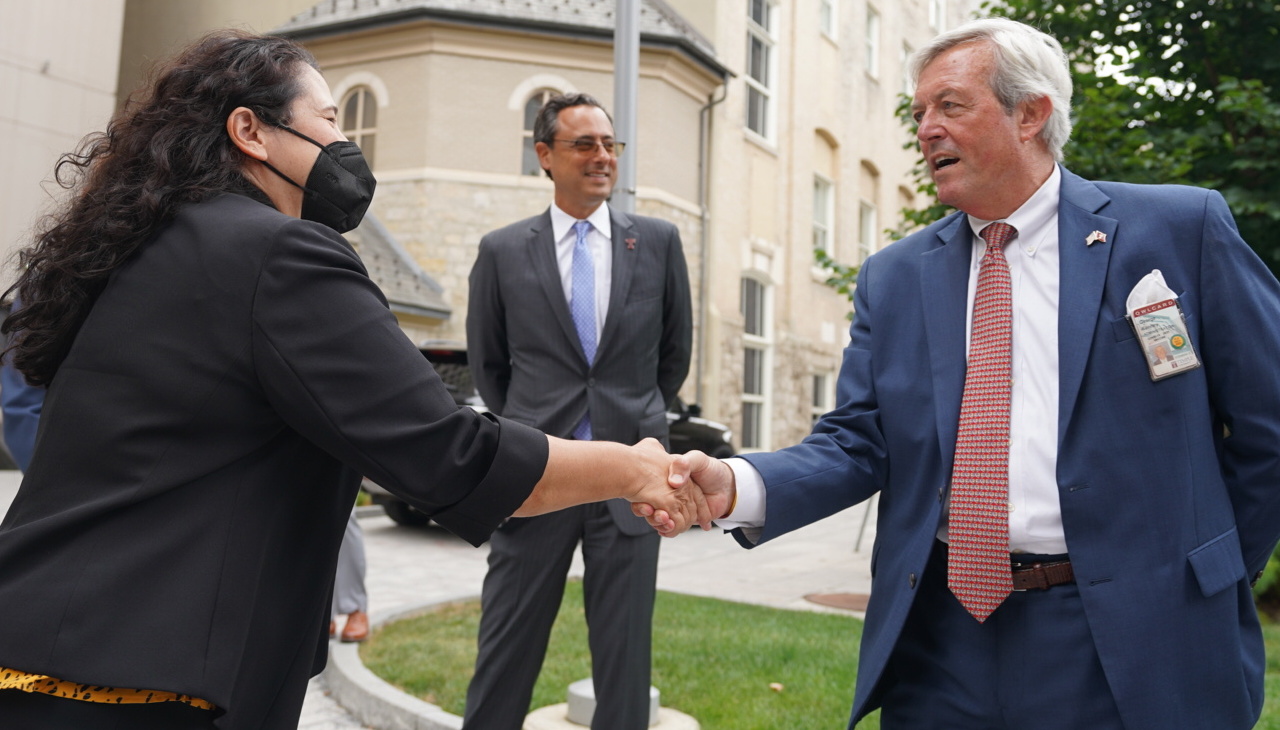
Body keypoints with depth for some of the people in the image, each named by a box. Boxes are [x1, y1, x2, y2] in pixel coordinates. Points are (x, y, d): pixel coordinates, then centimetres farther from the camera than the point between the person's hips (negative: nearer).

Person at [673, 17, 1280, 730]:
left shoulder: (1181, 228, -3)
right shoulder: (893, 277, 5)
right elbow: (859, 441, 0)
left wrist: (1213, 576, 5)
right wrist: (739, 485, -17)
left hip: (1124, 649, -2)